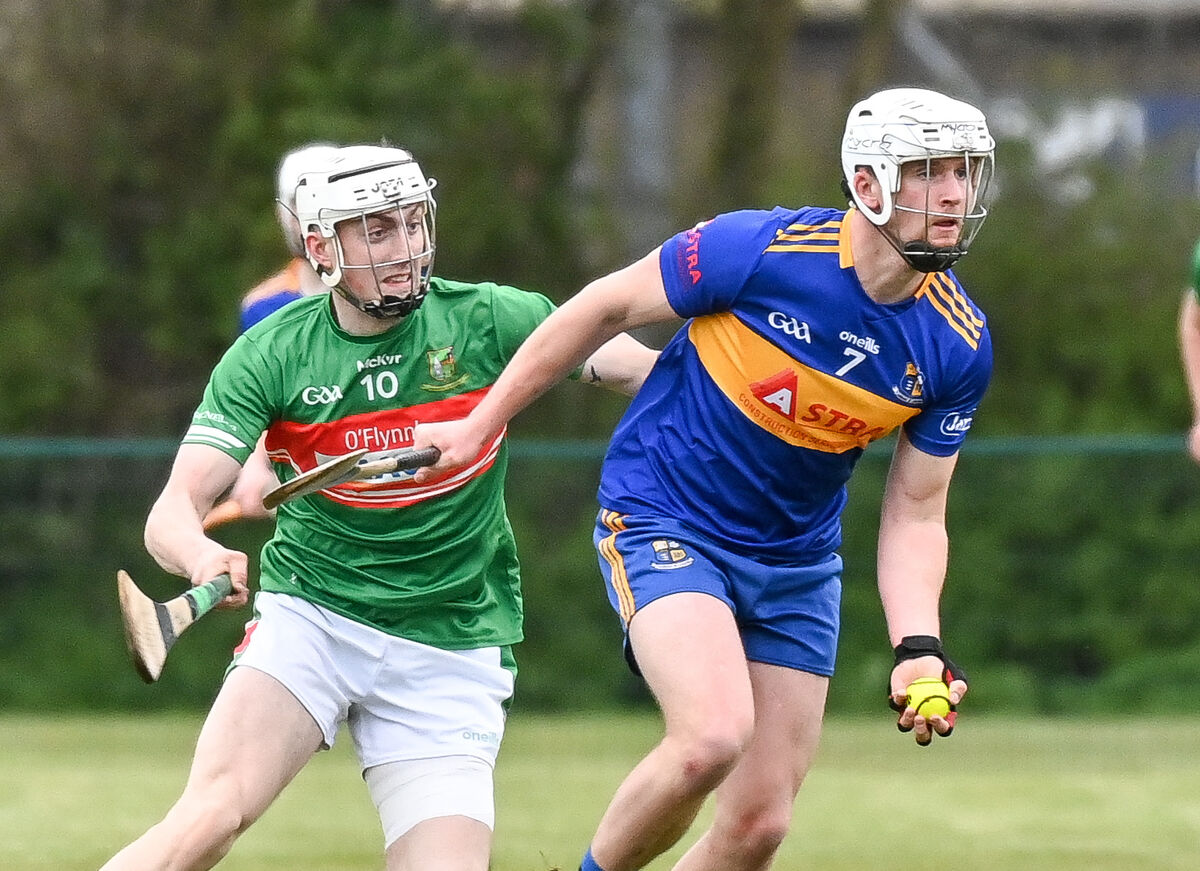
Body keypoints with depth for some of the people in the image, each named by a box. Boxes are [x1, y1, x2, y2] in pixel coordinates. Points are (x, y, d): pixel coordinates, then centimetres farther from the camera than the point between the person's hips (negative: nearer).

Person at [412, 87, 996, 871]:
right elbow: (605, 309, -6)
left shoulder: (959, 348, -8)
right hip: (662, 523, -5)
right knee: (714, 735, -29)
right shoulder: (757, 249, -21)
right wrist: (479, 426, 0)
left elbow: (915, 514, 0)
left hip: (796, 564, 5)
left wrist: (918, 648, -16)